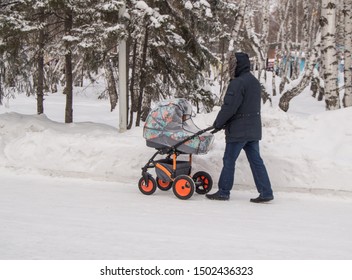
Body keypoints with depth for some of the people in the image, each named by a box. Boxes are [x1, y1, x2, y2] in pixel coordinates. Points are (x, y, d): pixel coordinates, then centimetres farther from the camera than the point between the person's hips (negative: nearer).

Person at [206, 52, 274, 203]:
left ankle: (223, 192, 11)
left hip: (238, 130, -8)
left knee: (229, 161, 3)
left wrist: (218, 123, -4)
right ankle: (266, 192, 7)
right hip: (254, 129, 9)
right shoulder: (255, 82, 14)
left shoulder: (238, 83, -17)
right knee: (256, 161, 9)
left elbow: (229, 107, -19)